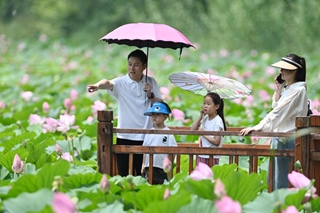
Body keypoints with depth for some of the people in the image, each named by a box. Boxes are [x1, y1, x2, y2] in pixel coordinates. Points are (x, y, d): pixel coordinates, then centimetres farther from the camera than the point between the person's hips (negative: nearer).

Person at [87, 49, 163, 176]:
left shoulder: (151, 83, 6)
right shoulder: (121, 83, -3)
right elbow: (108, 83, -26)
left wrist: (150, 95, -10)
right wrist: (98, 85, -48)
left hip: (145, 137, 2)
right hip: (124, 137, -2)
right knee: (124, 176, 1)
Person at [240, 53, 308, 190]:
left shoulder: (298, 90, -15)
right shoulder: (288, 88, 14)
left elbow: (278, 112, -19)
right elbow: (276, 107, 21)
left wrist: (257, 128, -20)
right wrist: (278, 90, 8)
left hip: (288, 139, -10)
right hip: (280, 137, 10)